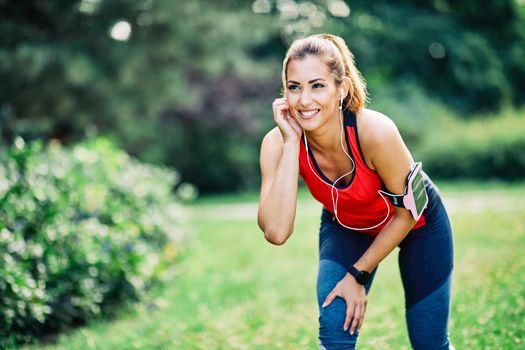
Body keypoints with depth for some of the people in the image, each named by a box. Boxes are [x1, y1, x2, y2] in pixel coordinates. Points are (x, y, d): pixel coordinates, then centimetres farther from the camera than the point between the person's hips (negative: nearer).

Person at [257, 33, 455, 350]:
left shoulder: (375, 131, -37)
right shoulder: (277, 142, -28)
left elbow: (407, 213, -22)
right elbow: (276, 232, -41)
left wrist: (359, 274, -19)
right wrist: (291, 142, -41)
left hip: (418, 225, -2)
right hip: (345, 227, 2)